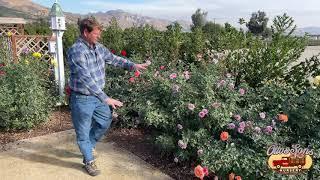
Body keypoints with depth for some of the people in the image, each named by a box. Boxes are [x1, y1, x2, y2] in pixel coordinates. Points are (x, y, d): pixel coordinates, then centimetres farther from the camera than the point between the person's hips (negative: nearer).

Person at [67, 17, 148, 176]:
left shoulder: (98, 47, 1)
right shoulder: (76, 51, -25)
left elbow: (113, 58, 15)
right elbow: (86, 79, -32)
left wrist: (132, 65, 2)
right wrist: (106, 99, -35)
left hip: (98, 95, 8)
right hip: (82, 99, -8)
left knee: (105, 121, 22)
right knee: (83, 131, 10)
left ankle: (87, 146, 46)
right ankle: (89, 161, 32)